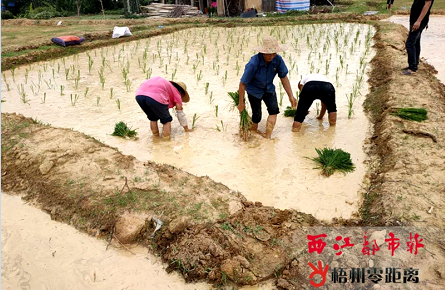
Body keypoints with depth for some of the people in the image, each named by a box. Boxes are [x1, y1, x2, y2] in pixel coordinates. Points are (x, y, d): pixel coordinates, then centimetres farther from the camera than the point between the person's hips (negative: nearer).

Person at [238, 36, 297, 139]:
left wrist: (290, 96, -10)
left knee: (274, 110, -14)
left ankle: (267, 137, -10)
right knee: (257, 116, -1)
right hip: (254, 90, -4)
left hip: (269, 89, 4)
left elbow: (284, 77, -6)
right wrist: (241, 103, -17)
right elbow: (242, 83, -24)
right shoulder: (253, 63, -32)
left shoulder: (278, 60, -20)